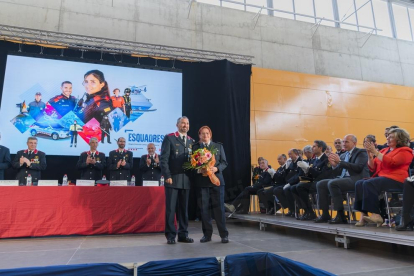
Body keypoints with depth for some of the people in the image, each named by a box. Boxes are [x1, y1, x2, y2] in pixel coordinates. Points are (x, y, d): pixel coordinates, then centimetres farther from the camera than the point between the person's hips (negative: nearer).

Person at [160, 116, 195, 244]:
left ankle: (183, 234, 19)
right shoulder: (169, 138, -1)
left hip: (186, 180, 5)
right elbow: (164, 159, -7)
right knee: (170, 208, 1)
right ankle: (170, 235, 11)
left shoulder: (191, 141, 13)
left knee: (184, 208, 10)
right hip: (173, 179, -4)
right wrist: (167, 176, -13)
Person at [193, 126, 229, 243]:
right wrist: (199, 169, -16)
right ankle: (207, 234, 16)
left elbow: (224, 162, 7)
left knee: (219, 207, 0)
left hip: (216, 180, 0)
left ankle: (224, 234, 9)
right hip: (201, 181, 0)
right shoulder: (195, 147, 8)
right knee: (204, 208, 4)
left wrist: (216, 168, -12)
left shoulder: (218, 146, 11)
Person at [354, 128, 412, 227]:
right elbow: (372, 168, 18)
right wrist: (370, 155, 3)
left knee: (368, 184, -32)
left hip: (395, 180, -7)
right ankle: (363, 215, -27)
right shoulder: (384, 150, 22)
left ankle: (376, 215, -29)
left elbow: (391, 162, -16)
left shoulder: (405, 151, 4)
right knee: (359, 184, -21)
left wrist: (375, 152, -14)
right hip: (381, 177, 7)